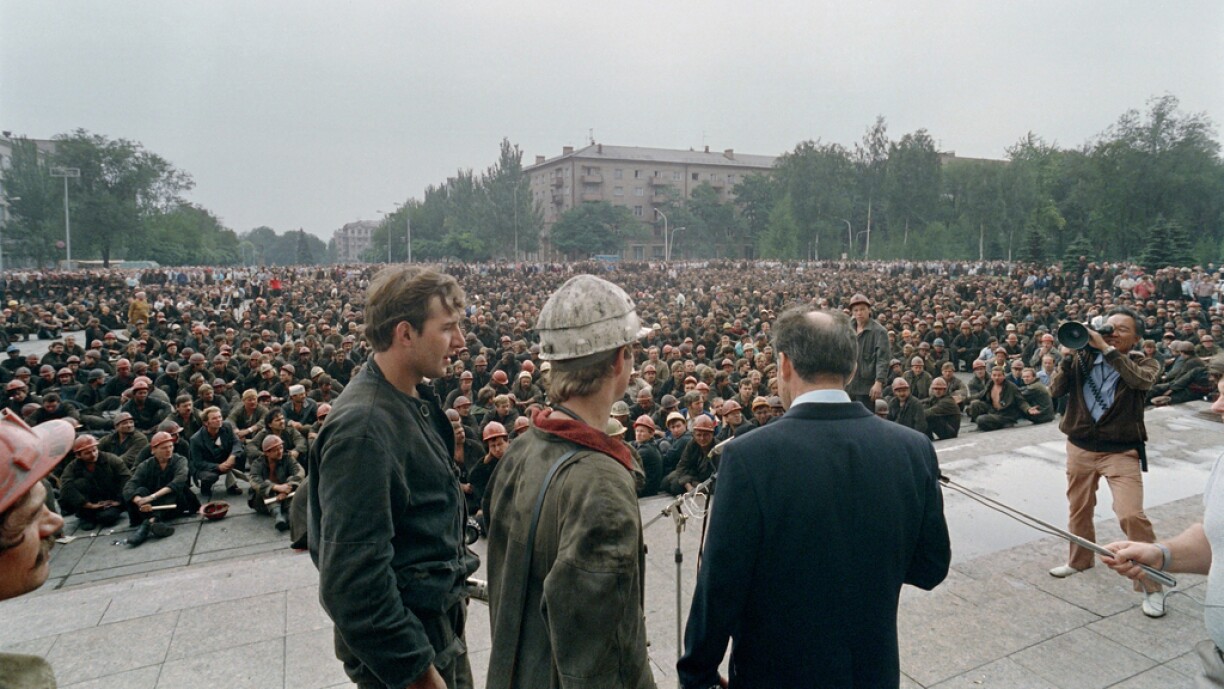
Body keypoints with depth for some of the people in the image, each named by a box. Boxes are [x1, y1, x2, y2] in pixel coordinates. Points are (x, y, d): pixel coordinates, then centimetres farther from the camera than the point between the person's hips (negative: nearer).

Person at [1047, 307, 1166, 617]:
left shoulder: (1144, 363, -2)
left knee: (1132, 516, -15)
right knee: (1078, 509, 18)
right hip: (1080, 446, 3)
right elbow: (1056, 391, -7)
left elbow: (1141, 381, -26)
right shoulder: (1083, 359, 2)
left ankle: (1152, 585, 1)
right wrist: (1067, 358, -18)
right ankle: (1079, 559, 40)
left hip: (1121, 451, -3)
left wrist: (1107, 349, -26)